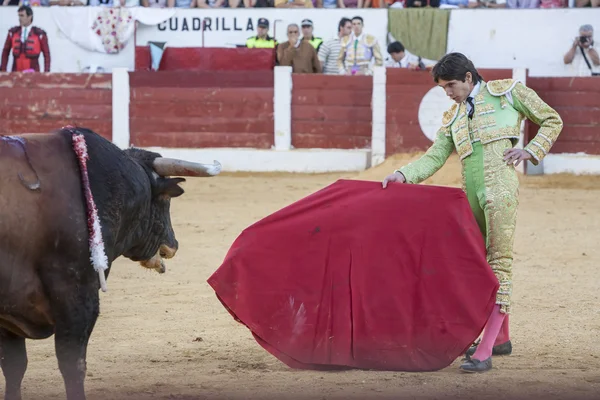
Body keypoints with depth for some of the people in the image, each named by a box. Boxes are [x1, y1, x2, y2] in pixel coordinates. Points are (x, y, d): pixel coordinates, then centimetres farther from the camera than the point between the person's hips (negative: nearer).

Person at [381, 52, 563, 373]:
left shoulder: (508, 92, 8)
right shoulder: (452, 118, 21)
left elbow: (552, 121, 14)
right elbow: (435, 157, 12)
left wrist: (531, 151, 0)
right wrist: (403, 175, -3)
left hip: (500, 186, -7)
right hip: (470, 195, 7)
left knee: (499, 262, -12)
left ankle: (484, 353, -18)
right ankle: (500, 338, 29)